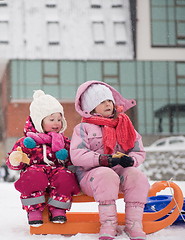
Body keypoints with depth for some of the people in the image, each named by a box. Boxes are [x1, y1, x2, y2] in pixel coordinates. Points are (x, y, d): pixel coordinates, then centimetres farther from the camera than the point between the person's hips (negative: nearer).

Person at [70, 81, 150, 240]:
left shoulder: (124, 125, 18)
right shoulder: (83, 128, 5)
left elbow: (139, 152, 14)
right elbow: (77, 155, -10)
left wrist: (130, 160, -11)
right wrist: (103, 160, -22)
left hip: (121, 172, 4)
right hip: (91, 174, -4)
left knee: (137, 176, -28)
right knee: (106, 175, -38)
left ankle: (133, 224, -25)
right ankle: (108, 224, -31)